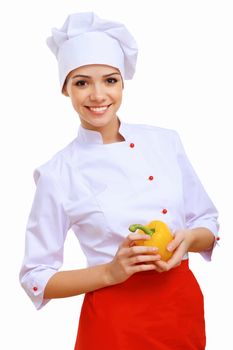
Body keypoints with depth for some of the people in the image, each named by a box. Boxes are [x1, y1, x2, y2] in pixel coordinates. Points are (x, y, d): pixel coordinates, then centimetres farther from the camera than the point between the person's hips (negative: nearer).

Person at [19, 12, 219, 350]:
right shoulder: (57, 174, -10)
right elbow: (36, 278, -5)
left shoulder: (165, 141, -2)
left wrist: (187, 239, -15)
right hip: (115, 322, -3)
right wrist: (110, 272, -19)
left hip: (182, 307, 3)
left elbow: (208, 224, 7)